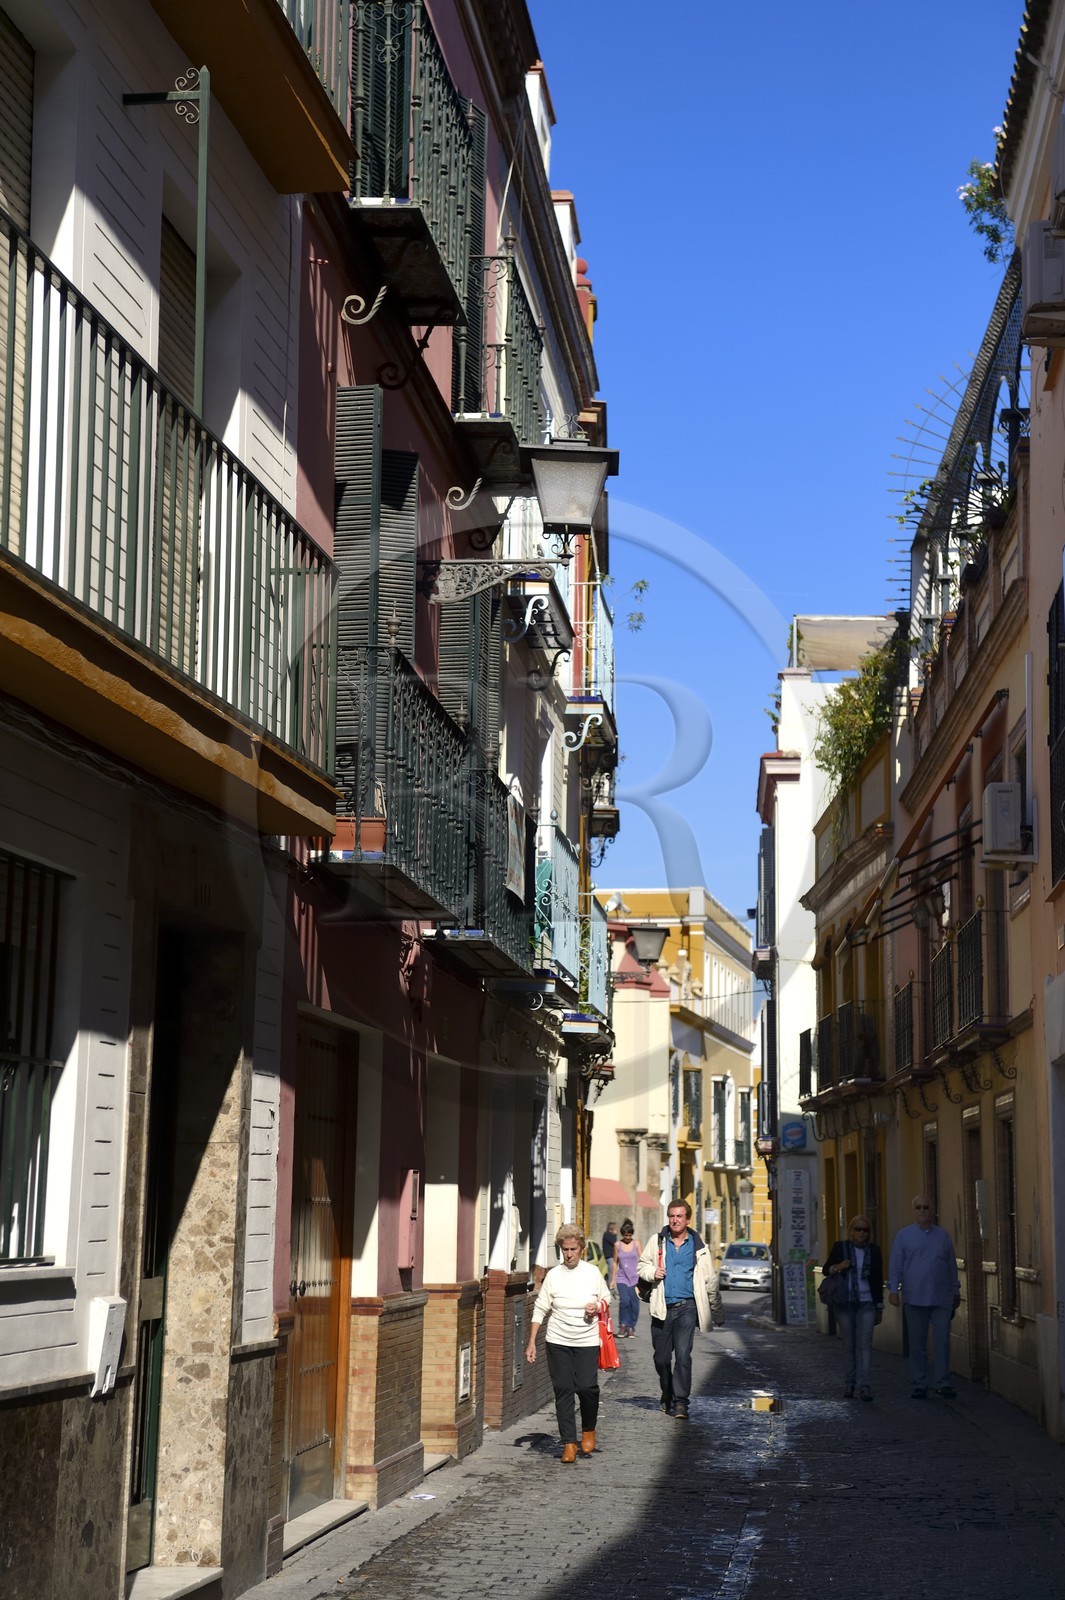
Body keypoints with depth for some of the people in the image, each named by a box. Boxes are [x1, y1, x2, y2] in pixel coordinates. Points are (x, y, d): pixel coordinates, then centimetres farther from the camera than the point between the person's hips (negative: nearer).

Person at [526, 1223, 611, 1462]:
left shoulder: (593, 1272, 3)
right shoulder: (553, 1275, 1)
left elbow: (606, 1298, 17)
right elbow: (540, 1310, 4)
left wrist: (597, 1307, -7)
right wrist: (531, 1342, 0)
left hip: (587, 1341, 0)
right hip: (558, 1341, 0)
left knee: (587, 1387, -10)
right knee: (563, 1390, -2)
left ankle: (588, 1431, 18)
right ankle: (569, 1443, 5)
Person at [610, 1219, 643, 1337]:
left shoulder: (636, 1243, 5)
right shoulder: (618, 1245, 6)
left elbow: (641, 1260, 4)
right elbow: (615, 1262, 13)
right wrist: (613, 1280, 12)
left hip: (635, 1278, 0)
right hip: (622, 1278, 0)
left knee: (634, 1303, -2)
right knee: (624, 1300, -18)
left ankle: (631, 1327, 14)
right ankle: (623, 1324, 0)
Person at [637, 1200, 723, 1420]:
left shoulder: (698, 1247, 5)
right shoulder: (657, 1241, 6)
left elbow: (710, 1281, 12)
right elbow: (642, 1265, 16)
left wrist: (717, 1312, 13)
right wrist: (652, 1272, -7)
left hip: (686, 1308, -2)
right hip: (662, 1308, 2)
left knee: (683, 1355, -13)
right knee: (661, 1357, 9)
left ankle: (680, 1402, -10)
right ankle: (667, 1393, 32)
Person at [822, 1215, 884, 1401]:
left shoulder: (874, 1250, 7)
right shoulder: (840, 1247, 3)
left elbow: (878, 1280, 11)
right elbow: (826, 1269, 10)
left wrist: (880, 1307, 9)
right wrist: (837, 1267, -12)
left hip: (867, 1304, 0)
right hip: (845, 1303, 0)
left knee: (865, 1344, -9)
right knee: (849, 1344, 5)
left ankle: (864, 1386, -13)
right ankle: (848, 1384, 15)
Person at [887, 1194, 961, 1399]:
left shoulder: (942, 1235, 12)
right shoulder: (904, 1235, 6)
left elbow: (952, 1265, 17)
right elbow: (895, 1264, 2)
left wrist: (956, 1291, 17)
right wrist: (893, 1289, -7)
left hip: (941, 1298, 1)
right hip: (914, 1298, -1)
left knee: (942, 1342, -2)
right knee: (917, 1344, 3)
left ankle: (942, 1384, 5)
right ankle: (919, 1385, 9)